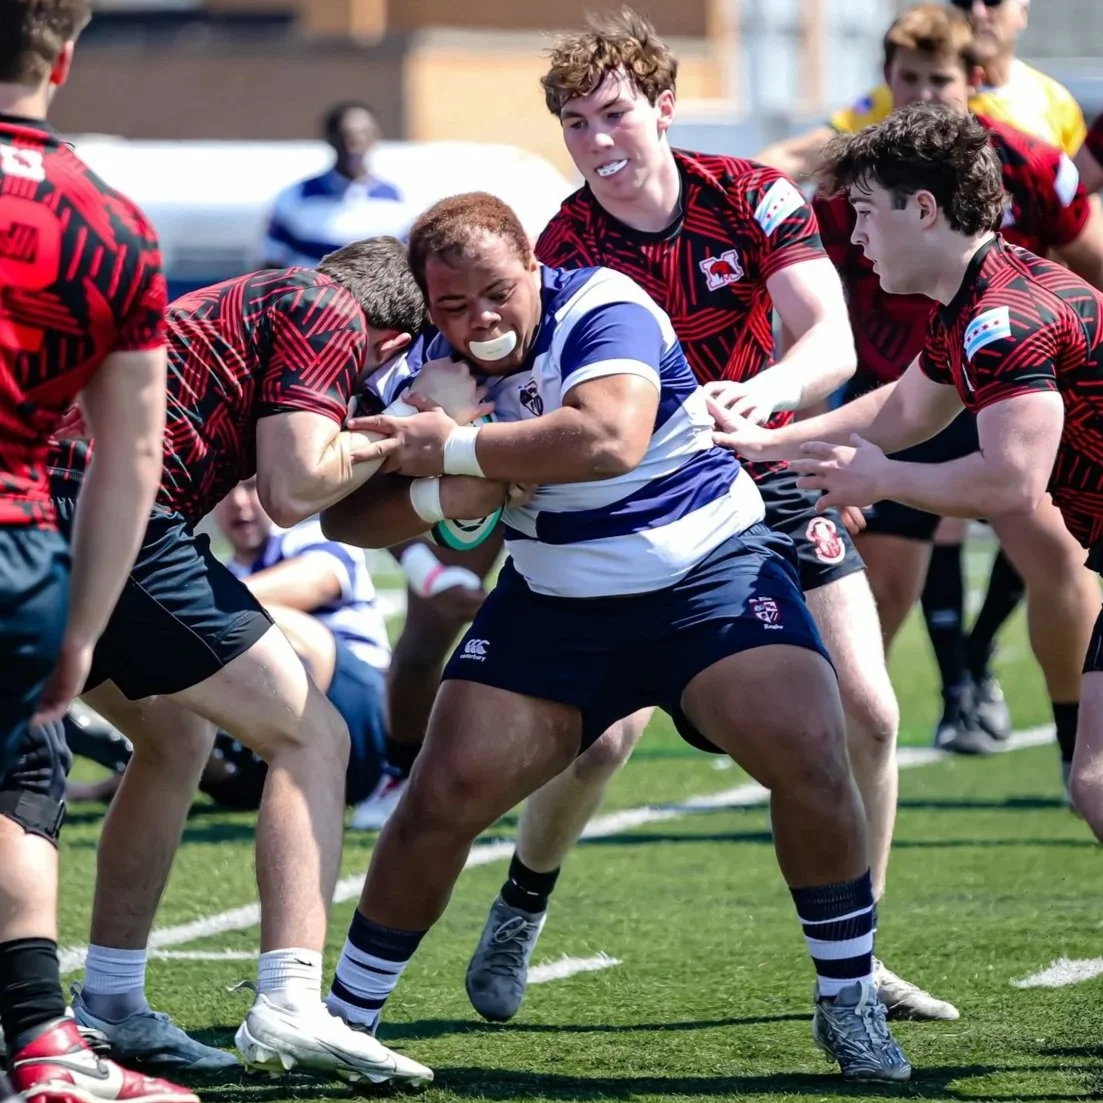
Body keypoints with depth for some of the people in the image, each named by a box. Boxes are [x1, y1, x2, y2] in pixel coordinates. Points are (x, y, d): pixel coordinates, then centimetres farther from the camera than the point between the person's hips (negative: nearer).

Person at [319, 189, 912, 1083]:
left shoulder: (602, 309, -19)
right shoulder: (437, 366, -3)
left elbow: (609, 438, -39)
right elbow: (345, 515, -4)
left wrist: (453, 448, -32)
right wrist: (435, 497, -25)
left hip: (710, 572, -4)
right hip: (554, 601, 4)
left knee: (808, 755, -24)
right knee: (445, 794, -8)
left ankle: (850, 1005, -4)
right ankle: (343, 1019, 9)